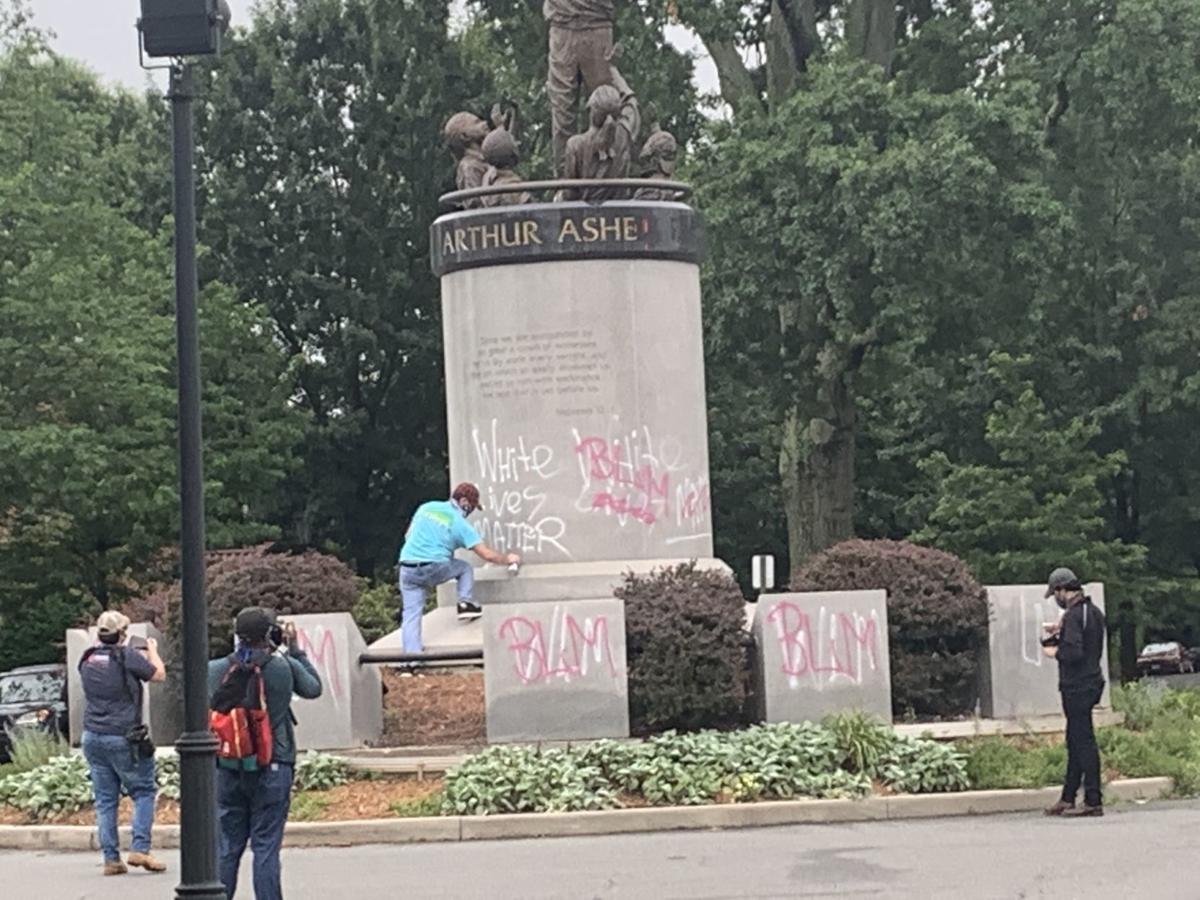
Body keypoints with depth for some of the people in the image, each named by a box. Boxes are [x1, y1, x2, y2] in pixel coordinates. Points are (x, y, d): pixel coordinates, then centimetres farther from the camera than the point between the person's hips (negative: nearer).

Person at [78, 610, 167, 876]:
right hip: (123, 738, -6)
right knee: (144, 792, 7)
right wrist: (152, 651, 17)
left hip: (93, 737, 6)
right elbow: (159, 675, -1)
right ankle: (140, 849, -4)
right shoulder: (128, 657, -12)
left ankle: (111, 859, 8)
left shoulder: (88, 659, 6)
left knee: (105, 799, 9)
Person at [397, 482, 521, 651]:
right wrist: (508, 559, 17)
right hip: (434, 569, -3)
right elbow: (487, 554, 1)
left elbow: (408, 535, 22)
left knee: (411, 614, 5)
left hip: (407, 569, 3)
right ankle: (465, 603, 11)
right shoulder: (460, 523, 2)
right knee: (465, 568, 23)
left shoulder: (426, 507, 14)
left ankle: (412, 655, -4)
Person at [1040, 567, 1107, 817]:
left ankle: (1093, 802, -5)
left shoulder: (1073, 614, -17)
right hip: (1090, 682, 10)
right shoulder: (1093, 611, 14)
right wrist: (1058, 634, 11)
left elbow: (1074, 652, -26)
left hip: (1077, 686, -10)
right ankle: (1068, 799, 21)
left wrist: (1055, 651, -8)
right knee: (1075, 741, 14)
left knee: (1084, 741, -7)